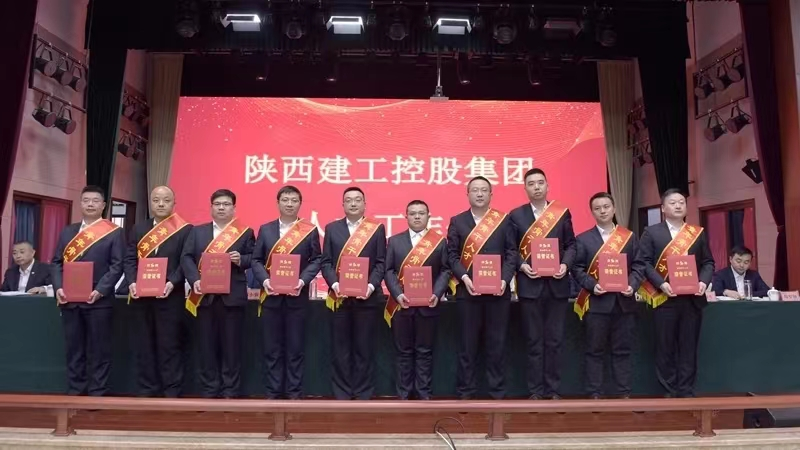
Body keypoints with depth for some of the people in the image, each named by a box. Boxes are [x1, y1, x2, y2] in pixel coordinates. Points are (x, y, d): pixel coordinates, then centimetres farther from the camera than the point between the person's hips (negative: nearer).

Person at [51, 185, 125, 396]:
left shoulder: (114, 232, 1)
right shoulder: (67, 231, 15)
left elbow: (117, 265, -6)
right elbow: (57, 262, 12)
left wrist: (100, 291, -16)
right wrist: (58, 287, -4)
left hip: (98, 301, -4)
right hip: (69, 300, 5)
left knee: (98, 350, 1)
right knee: (74, 349, 10)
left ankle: (97, 394, 9)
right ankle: (75, 392, 20)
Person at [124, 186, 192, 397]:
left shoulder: (185, 230, 0)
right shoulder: (138, 229, 14)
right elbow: (130, 259, 9)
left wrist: (172, 283, -19)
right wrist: (131, 282, -8)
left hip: (169, 296, -4)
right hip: (140, 295, 4)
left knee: (169, 345, 0)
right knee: (143, 345, 9)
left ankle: (171, 393, 8)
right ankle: (146, 391, 19)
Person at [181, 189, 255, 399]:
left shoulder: (245, 232, 8)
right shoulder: (197, 231, 13)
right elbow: (186, 257, 4)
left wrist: (241, 259, -17)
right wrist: (194, 280, -11)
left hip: (233, 296, -2)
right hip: (205, 296, 2)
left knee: (231, 345, 2)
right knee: (207, 345, 5)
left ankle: (230, 391, 11)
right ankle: (209, 391, 15)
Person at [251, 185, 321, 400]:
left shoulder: (310, 230, 5)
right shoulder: (265, 229, 10)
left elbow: (316, 260, 0)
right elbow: (256, 260, 6)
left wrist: (303, 280, -15)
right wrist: (264, 280, -12)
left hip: (297, 296, -2)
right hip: (271, 296, 2)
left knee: (296, 347, 4)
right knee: (271, 347, 6)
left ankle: (294, 393, 13)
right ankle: (272, 393, 16)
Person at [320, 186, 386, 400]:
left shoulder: (377, 228, 6)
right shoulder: (332, 228, 10)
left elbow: (381, 263, 1)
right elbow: (326, 262, 5)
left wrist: (371, 286, -13)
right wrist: (334, 284, -11)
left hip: (366, 296, -1)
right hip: (339, 296, 1)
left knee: (364, 347, 4)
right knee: (340, 348, 5)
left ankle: (363, 394, 15)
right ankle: (342, 394, 16)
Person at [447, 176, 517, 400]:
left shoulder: (504, 220, 7)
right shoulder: (457, 221, 7)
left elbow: (511, 252, 2)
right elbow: (452, 254, 1)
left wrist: (505, 279, -12)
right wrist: (464, 278, -13)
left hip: (498, 290, 1)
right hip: (468, 290, 0)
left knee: (496, 342, 7)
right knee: (468, 342, 5)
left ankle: (497, 391, 17)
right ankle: (465, 391, 15)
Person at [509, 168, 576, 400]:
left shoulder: (562, 212, 7)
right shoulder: (516, 215, 4)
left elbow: (571, 244, 7)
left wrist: (566, 264, -10)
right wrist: (522, 265, -14)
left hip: (557, 284, 1)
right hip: (530, 285, -1)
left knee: (555, 340, 7)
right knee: (533, 341, 4)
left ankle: (553, 389, 17)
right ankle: (536, 390, 12)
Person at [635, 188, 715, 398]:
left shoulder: (698, 233, 12)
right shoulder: (651, 232, 3)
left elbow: (708, 262, 11)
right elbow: (643, 263, -4)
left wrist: (704, 281, -8)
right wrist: (661, 284, -17)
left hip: (692, 299, 3)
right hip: (664, 298, -2)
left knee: (689, 347, 6)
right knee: (665, 347, 3)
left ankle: (686, 392, 15)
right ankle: (669, 392, 12)